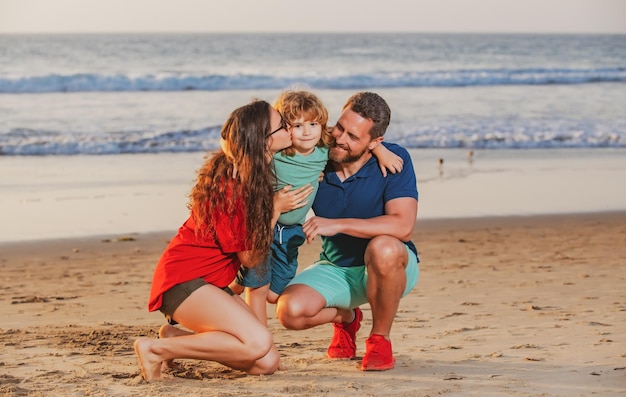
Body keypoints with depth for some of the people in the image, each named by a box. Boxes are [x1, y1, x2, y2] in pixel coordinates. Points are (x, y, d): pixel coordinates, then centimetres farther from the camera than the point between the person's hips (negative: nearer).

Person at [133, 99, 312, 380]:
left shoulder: (253, 176, 7)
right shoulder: (231, 185, -20)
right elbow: (250, 257, -14)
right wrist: (276, 208, -7)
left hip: (211, 283, 9)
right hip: (184, 280, -9)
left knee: (267, 363, -6)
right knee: (259, 343, -28)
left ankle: (176, 336, 9)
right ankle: (156, 349, -15)